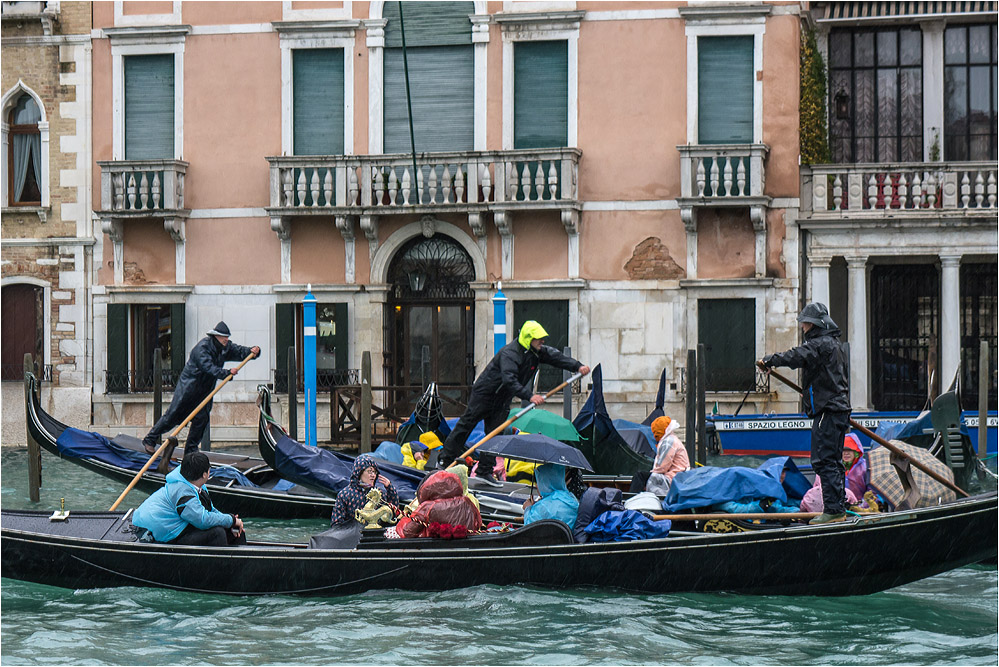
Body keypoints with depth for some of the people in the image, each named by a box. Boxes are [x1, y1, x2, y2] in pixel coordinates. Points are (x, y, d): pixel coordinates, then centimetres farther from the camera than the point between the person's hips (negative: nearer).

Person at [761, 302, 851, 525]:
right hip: (840, 407, 10)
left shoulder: (820, 344, -13)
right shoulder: (836, 344, 19)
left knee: (824, 461, -10)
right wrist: (811, 391, 30)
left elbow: (795, 357, -26)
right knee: (834, 460, 14)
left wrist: (770, 360, -10)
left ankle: (832, 509, -12)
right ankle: (839, 508, 16)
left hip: (826, 411, -10)